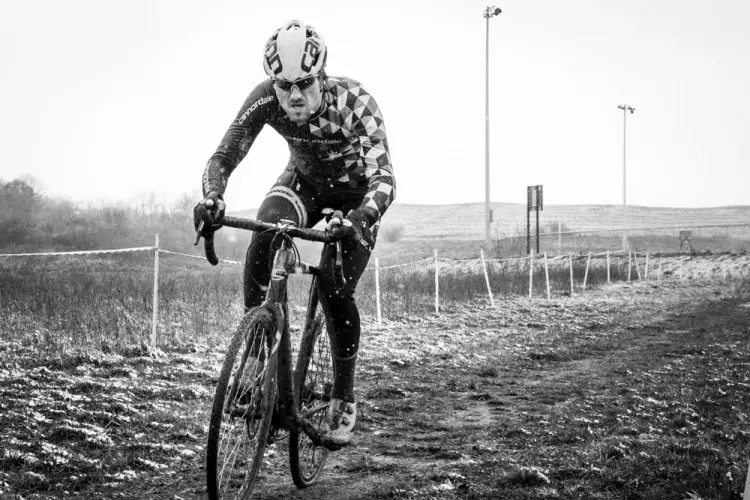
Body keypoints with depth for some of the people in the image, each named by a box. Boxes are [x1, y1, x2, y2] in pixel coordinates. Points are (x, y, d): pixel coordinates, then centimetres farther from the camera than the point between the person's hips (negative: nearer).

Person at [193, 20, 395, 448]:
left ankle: (344, 401, 4)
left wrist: (362, 217, -63)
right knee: (263, 239, -29)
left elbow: (384, 176, -43)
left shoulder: (354, 102, -36)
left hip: (356, 193, -2)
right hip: (304, 182, 3)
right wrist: (212, 198, -48)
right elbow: (224, 157, -27)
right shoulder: (265, 99, -27)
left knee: (335, 290, -16)